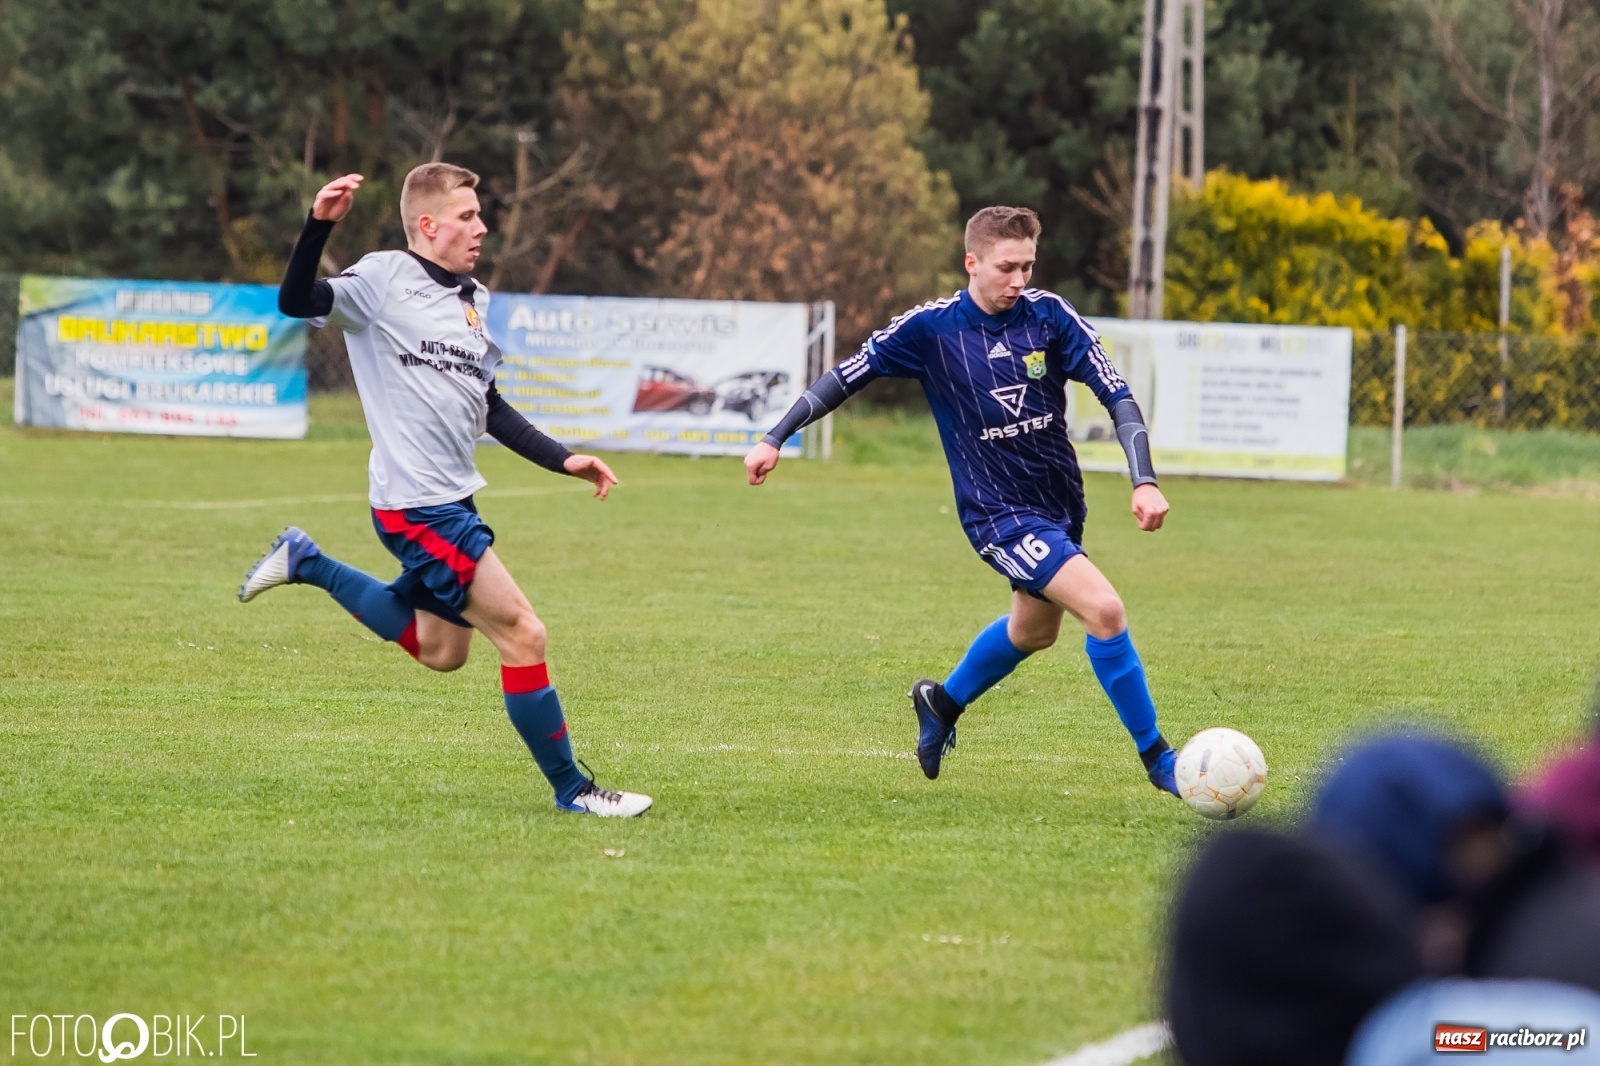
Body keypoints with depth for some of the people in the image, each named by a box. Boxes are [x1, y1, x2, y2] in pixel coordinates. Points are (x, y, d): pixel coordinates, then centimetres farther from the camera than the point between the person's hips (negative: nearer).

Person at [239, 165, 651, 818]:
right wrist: (320, 225, -35)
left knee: (441, 652, 23)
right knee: (522, 634, -9)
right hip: (416, 505, -9)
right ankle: (571, 789, 2)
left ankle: (305, 563, 32)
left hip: (452, 500, 9)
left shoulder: (472, 300, 14)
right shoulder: (385, 279, -9)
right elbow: (296, 302, -21)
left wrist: (563, 461, 15)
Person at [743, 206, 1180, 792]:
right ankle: (1156, 759, -7)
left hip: (1061, 501, 5)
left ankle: (943, 701, 54)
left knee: (1035, 628, 26)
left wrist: (1144, 481, -19)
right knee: (1105, 610, -21)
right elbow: (845, 377, -2)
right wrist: (775, 440, -5)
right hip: (1001, 515, -5)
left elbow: (1116, 395, -7)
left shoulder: (1049, 315, -7)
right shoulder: (931, 328, -13)